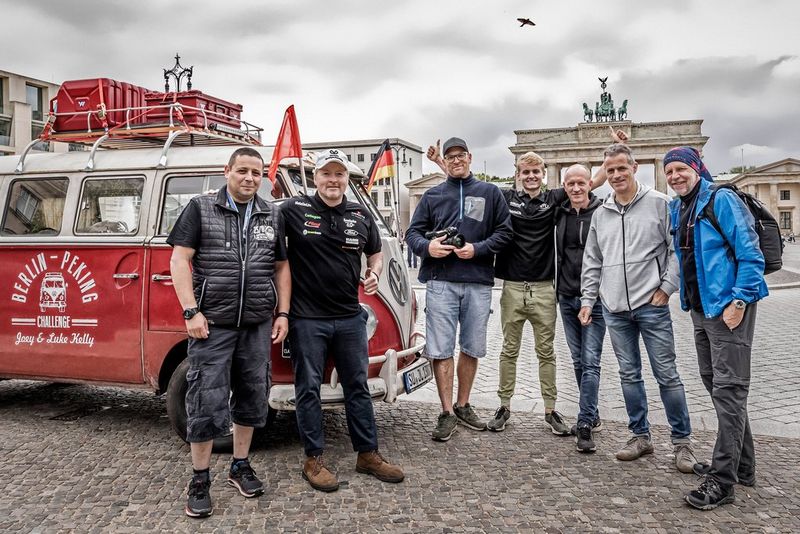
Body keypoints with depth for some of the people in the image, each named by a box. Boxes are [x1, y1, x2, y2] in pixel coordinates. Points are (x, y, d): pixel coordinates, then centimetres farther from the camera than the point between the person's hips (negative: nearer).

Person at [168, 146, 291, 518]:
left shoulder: (272, 216, 11)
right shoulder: (200, 209, 1)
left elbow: (281, 267, 14)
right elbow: (179, 260, -4)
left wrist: (282, 314, 6)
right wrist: (191, 312, -12)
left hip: (258, 325, 4)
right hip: (213, 323, -3)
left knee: (251, 398, 11)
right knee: (206, 402, -1)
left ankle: (240, 467, 28)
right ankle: (200, 480, 13)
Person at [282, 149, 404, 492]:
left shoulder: (361, 216, 7)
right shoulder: (294, 210, -5)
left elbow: (376, 253, 20)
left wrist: (374, 275, -2)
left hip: (350, 318, 4)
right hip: (306, 318, -4)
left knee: (357, 386, 12)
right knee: (308, 389, 5)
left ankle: (368, 454, 24)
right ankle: (313, 460, 18)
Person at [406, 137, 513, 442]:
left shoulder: (490, 193, 10)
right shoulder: (432, 195, 11)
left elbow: (504, 232, 6)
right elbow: (412, 233, 10)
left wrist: (477, 249, -10)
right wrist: (427, 247, -12)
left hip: (478, 282, 1)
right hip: (441, 282, -1)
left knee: (472, 348, 11)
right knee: (441, 349, -3)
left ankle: (463, 405, 27)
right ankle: (447, 413, 7)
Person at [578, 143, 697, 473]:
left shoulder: (659, 203, -1)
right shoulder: (600, 214, 12)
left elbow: (678, 249, -3)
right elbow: (592, 263, 15)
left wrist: (667, 287, -9)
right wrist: (587, 300, 10)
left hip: (651, 305, -4)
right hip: (615, 309, 4)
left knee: (666, 374, 2)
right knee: (629, 375, 10)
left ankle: (682, 440, 16)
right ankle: (640, 436, 23)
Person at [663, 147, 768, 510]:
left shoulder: (721, 200, -11)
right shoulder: (677, 209, 12)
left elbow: (750, 254, -15)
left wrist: (739, 301, -19)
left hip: (728, 307, -9)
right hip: (700, 309, 9)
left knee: (728, 389, -6)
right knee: (715, 383, 15)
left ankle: (722, 481, 0)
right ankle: (742, 465, 29)